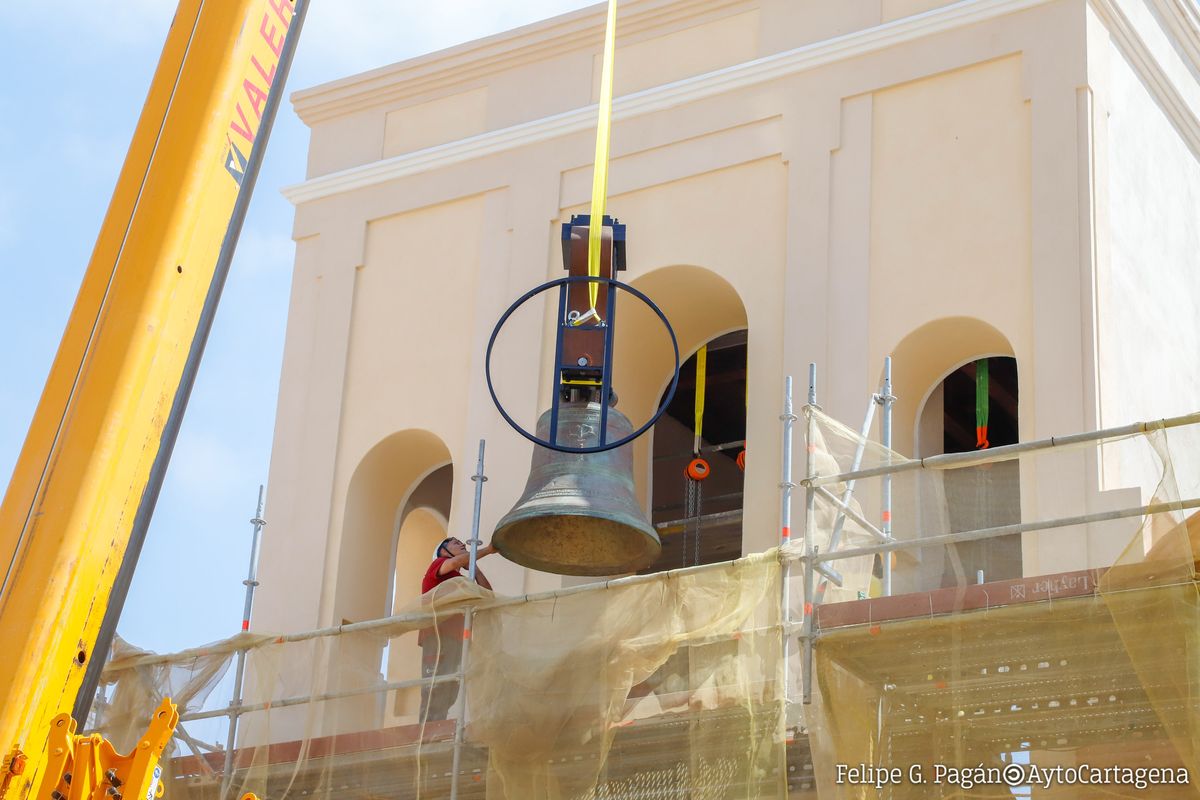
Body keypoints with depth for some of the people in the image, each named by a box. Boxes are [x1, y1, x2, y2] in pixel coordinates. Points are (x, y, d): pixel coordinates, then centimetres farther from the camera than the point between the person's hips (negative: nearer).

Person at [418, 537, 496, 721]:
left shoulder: (463, 581, 26)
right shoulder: (438, 565, 7)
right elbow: (455, 562, -16)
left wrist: (473, 565, 11)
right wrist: (488, 550, -13)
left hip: (456, 640, 8)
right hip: (437, 637, -8)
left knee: (447, 697, 4)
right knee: (435, 692, -17)